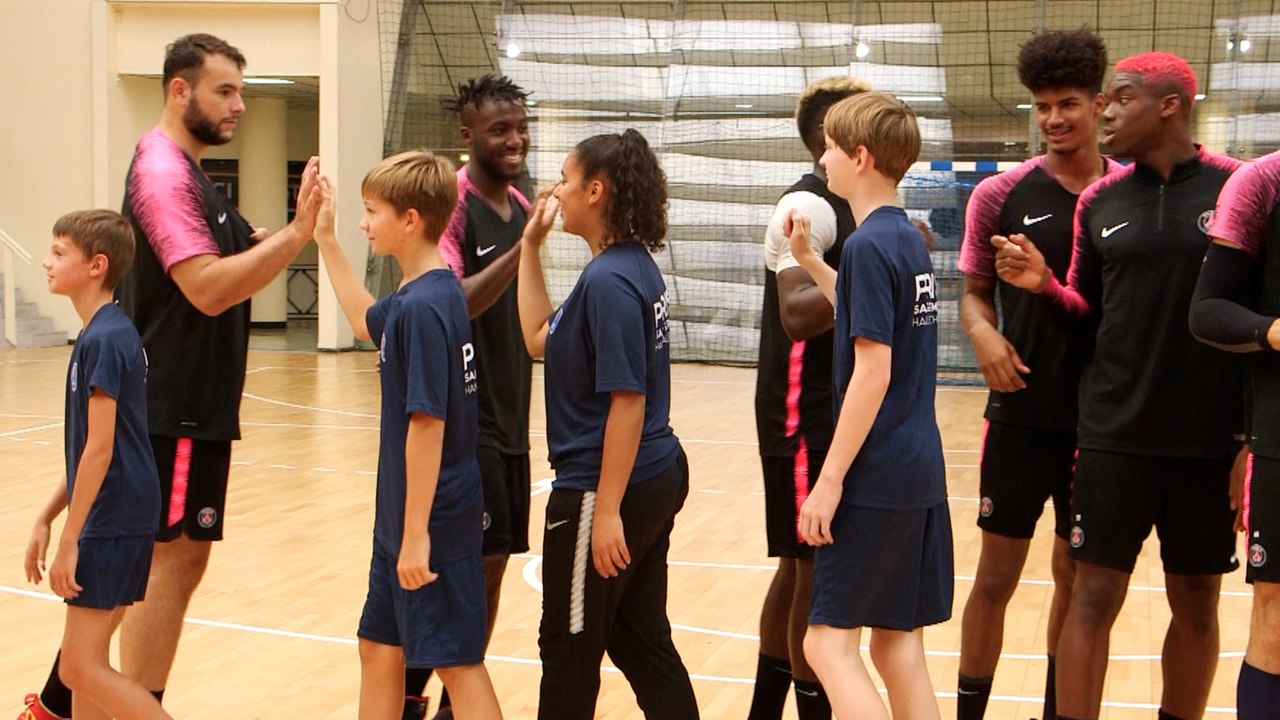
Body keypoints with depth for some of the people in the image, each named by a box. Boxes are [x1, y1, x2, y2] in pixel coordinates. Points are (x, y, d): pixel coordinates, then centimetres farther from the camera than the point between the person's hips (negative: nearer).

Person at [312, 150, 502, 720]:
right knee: (379, 648, 18)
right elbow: (365, 321, 31)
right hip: (401, 519, 10)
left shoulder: (423, 306, -21)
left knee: (457, 662, -1)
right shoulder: (412, 298, 7)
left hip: (433, 522, -10)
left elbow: (427, 425, -24)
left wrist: (417, 533, -22)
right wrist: (325, 239, 30)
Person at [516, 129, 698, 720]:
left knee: (569, 650, 8)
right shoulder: (635, 267, 9)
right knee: (641, 639, 16)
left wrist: (607, 509, -21)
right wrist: (530, 245, 12)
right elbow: (540, 338, 15)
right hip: (656, 478, 9)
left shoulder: (609, 280, -19)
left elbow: (628, 402, -23)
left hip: (610, 490, -9)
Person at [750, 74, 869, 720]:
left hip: (836, 417, 10)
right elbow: (796, 314, -27)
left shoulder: (844, 207, 14)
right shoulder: (808, 206, -15)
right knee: (819, 572, -4)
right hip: (805, 419, -10)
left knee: (800, 567, 15)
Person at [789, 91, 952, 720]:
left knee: (829, 639, -3)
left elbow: (872, 371, -19)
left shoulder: (869, 243, -14)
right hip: (920, 473, 9)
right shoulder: (908, 237, 11)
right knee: (897, 642, 13)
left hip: (875, 478, -9)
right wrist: (808, 260, 22)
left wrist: (830, 479, -17)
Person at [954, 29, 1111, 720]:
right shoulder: (1002, 194, -2)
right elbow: (974, 292, 5)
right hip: (1023, 416, -1)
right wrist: (984, 333, -16)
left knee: (1078, 579, 14)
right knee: (995, 579, 3)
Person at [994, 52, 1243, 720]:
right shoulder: (1098, 200, 6)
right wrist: (1044, 284, -7)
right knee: (1094, 595, 1)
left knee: (1197, 602, 10)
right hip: (1116, 433, 2)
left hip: (1211, 438, -1)